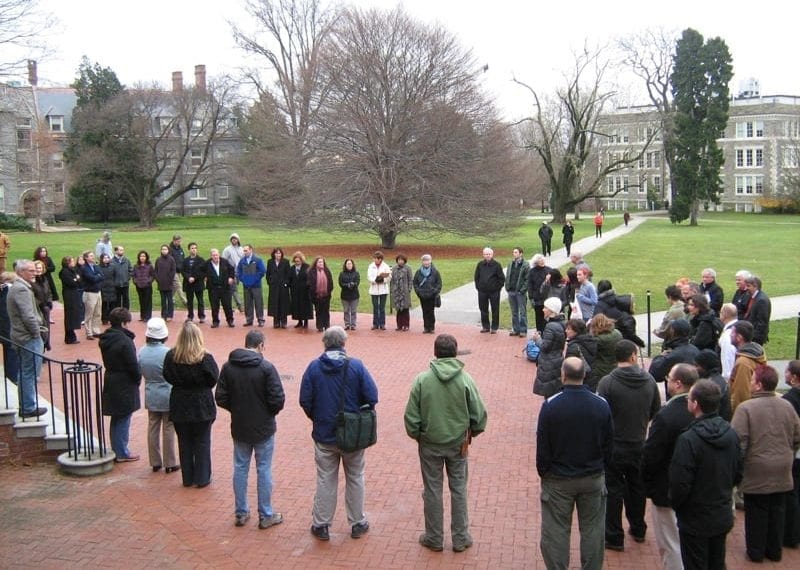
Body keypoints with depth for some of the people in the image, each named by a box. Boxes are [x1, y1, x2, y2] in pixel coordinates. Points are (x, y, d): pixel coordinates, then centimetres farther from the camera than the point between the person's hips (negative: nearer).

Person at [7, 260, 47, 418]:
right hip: (29, 337, -11)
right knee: (30, 374, -3)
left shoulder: (17, 287, 15)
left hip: (21, 337, 11)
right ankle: (29, 408, 4)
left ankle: (25, 406, 25)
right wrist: (36, 332, -12)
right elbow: (28, 316, -23)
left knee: (25, 374, 17)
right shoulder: (22, 289, -19)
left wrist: (39, 322, 10)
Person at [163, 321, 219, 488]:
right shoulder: (205, 358, -18)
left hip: (179, 406, 3)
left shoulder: (171, 357, -10)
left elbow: (168, 377, 0)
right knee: (202, 443, 11)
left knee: (184, 443, 15)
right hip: (202, 406, -2)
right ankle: (202, 478, 16)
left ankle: (187, 478, 22)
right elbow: (214, 380, -9)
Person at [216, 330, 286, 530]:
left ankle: (241, 513, 23)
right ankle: (266, 515, 15)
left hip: (239, 428, 4)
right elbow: (278, 399, -17)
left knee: (240, 468, 15)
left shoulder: (228, 366, -4)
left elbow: (220, 398, -3)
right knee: (264, 470, 7)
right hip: (263, 428, -3)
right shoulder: (266, 367, -16)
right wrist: (270, 412, 3)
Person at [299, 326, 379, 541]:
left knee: (325, 481, 12)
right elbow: (372, 397, -13)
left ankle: (321, 525, 20)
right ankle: (357, 523, 25)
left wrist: (317, 419, 11)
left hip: (324, 435, 1)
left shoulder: (314, 367, -8)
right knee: (355, 479, 15)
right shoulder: (356, 366, -11)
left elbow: (305, 401, -7)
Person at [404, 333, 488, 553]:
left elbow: (411, 416, -9)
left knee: (432, 490, 13)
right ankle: (460, 538, 23)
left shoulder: (422, 379, -14)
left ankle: (434, 538, 25)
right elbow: (479, 414, -8)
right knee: (458, 489, 14)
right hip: (458, 443, 1)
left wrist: (416, 435, 10)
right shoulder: (465, 379, -13)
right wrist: (472, 432, 11)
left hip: (430, 444, 0)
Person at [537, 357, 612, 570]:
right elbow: (609, 443, 2)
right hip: (593, 479, 2)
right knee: (592, 531, 15)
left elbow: (542, 445, -10)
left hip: (558, 480, -2)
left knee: (556, 532, 9)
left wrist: (543, 472, 4)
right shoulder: (601, 405, -8)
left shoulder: (550, 405, -16)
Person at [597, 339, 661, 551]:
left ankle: (614, 537, 15)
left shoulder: (608, 382, -21)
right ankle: (638, 529, 36)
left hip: (614, 446, -4)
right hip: (639, 445, 4)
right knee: (637, 488, 21)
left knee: (614, 490, 8)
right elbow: (656, 411, 5)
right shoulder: (649, 380, -7)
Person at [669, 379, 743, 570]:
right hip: (723, 517, 6)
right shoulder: (731, 434, -4)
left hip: (695, 520, -6)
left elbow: (680, 484, -23)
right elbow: (737, 475, 6)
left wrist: (676, 504, -4)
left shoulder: (688, 439, -26)